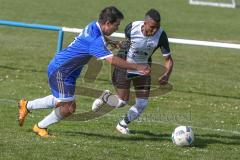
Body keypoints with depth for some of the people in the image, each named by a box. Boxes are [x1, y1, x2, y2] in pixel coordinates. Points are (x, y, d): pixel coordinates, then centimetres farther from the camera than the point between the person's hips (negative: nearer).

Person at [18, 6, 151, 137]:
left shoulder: (93, 27, -1)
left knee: (60, 101, 27)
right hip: (60, 71, -10)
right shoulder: (95, 40, -30)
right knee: (69, 107, -6)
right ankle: (40, 127, 13)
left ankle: (27, 105, 41)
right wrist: (137, 67, -37)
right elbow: (112, 60, -38)